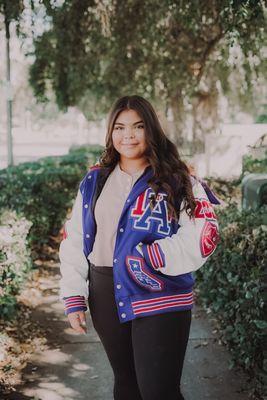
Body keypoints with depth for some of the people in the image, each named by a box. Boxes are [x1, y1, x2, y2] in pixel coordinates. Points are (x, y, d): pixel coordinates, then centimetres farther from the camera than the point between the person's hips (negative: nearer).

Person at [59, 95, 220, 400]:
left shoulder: (178, 181, -5)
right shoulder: (94, 181, 8)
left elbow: (201, 237, -15)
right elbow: (73, 241, 7)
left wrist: (147, 257, -21)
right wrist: (73, 298, 1)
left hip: (160, 298, -4)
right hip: (105, 296, 5)